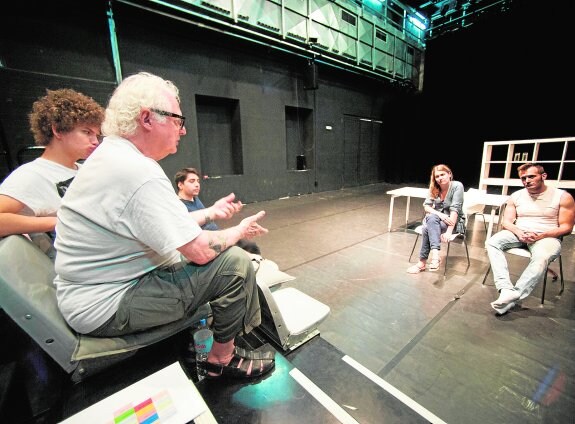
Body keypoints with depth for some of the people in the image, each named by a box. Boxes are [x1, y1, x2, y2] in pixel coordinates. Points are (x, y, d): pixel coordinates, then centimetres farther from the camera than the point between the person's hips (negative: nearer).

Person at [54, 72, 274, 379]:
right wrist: (240, 230, -8)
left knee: (226, 252, 14)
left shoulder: (110, 155, 6)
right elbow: (201, 251, -26)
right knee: (235, 263, -17)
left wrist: (210, 212, 11)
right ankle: (223, 359, 9)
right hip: (106, 306, -10)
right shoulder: (139, 171, -27)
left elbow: (165, 225, 11)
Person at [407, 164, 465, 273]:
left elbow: (455, 209, -22)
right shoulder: (434, 188, 1)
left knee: (427, 228, -32)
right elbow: (426, 206, -6)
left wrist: (449, 232, -30)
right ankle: (435, 256, -35)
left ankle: (422, 262, -27)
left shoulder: (457, 186, -13)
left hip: (455, 222, -4)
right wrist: (439, 214, -26)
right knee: (431, 217, -32)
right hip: (436, 220, 4)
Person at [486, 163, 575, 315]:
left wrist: (540, 235, -19)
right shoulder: (516, 196, 9)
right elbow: (506, 222, 6)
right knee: (492, 242, -28)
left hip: (547, 237, -3)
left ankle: (513, 297, -34)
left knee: (541, 257, -37)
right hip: (519, 234, 3)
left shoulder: (563, 197, 2)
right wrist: (518, 232, -16)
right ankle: (506, 289, -37)